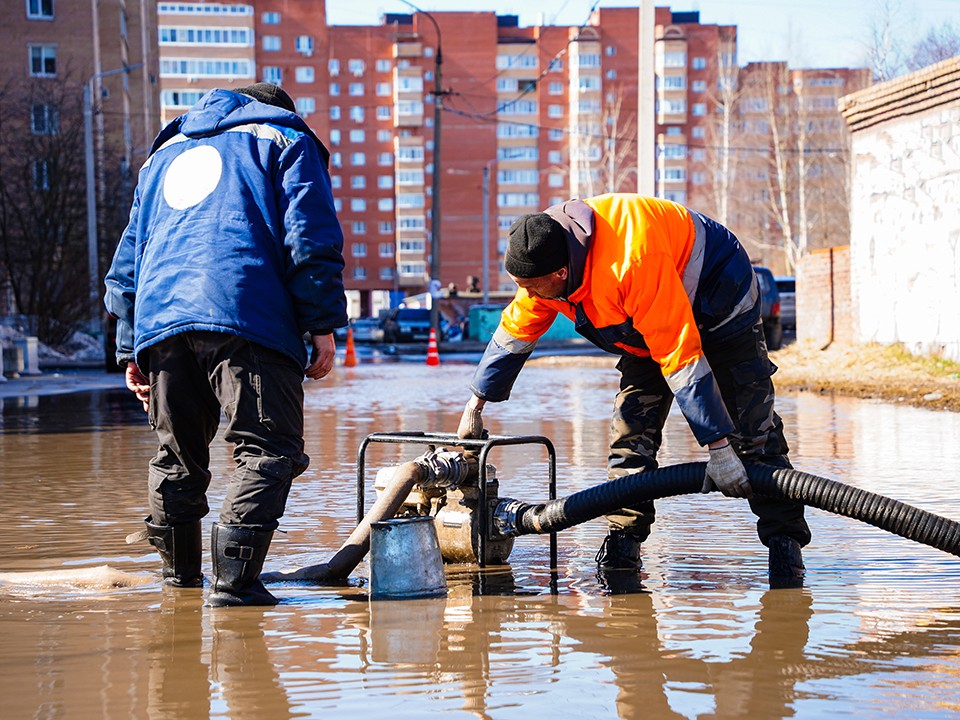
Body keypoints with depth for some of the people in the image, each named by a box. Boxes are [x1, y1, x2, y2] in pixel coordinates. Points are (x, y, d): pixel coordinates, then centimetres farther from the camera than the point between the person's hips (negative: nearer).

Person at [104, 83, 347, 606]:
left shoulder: (165, 152, 33)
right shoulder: (286, 140, 17)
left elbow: (128, 258, 29)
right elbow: (311, 237, 1)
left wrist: (130, 348, 29)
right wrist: (323, 324, 0)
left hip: (159, 322, 5)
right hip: (248, 318, -5)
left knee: (177, 453, 18)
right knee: (269, 449, -6)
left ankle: (179, 573, 28)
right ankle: (235, 579, -19)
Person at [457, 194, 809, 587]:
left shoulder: (631, 262, -43)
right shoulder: (543, 256, -18)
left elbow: (683, 356, -42)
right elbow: (516, 330, 1)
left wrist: (718, 446, -39)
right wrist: (476, 405, 8)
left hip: (718, 300, -7)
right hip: (650, 326, 7)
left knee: (752, 431, -12)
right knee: (631, 433, -4)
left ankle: (785, 545, -8)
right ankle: (622, 545, -1)